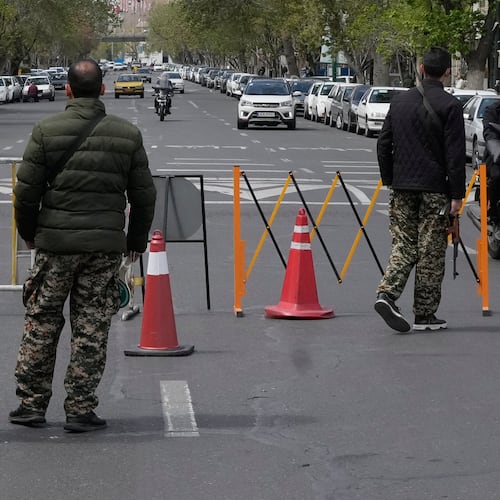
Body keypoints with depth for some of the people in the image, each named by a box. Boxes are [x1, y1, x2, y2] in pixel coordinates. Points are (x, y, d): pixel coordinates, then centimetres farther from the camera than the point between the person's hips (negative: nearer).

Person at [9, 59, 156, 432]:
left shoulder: (46, 131, -3)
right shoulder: (128, 134, 2)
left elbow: (26, 191, -2)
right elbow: (144, 195, 6)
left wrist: (29, 233, 14)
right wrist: (137, 241, 18)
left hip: (55, 242, -1)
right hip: (106, 246, 1)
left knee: (41, 324, 10)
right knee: (92, 330, 5)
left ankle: (32, 404, 13)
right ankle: (81, 410, 6)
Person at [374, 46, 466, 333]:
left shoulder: (400, 101, 9)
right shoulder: (450, 106, -9)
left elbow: (383, 145, 12)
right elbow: (455, 155, -11)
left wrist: (390, 181, 20)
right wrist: (457, 195, -7)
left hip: (402, 189, 5)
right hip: (434, 190, -5)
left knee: (404, 246, 11)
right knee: (431, 252, 2)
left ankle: (387, 294, -10)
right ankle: (425, 315, 6)